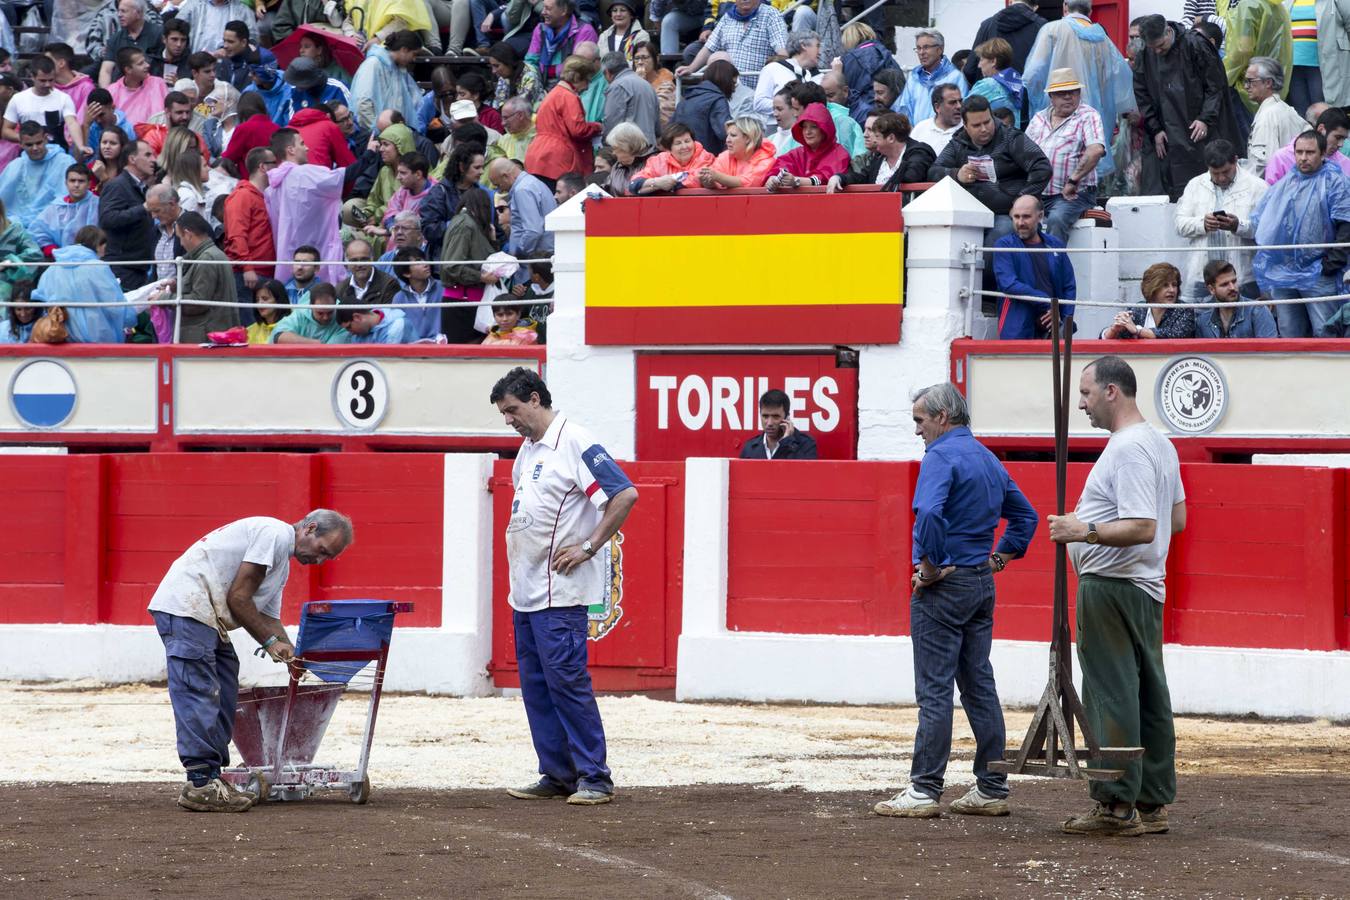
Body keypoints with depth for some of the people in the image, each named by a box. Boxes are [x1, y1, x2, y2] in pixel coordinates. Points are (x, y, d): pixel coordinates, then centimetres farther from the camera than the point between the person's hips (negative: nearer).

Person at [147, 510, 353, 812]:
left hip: (206, 616, 11)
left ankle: (211, 777, 11)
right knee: (198, 693, -13)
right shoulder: (276, 535, -11)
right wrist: (271, 642, -5)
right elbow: (238, 597, -14)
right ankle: (201, 784, -16)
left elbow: (268, 616, 23)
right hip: (185, 605, -11)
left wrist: (289, 652, 4)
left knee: (223, 695, 10)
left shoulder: (282, 561, 23)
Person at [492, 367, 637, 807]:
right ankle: (557, 775, 14)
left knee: (567, 679, -10)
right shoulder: (528, 449, 16)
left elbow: (625, 495, -18)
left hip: (560, 590, -9)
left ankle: (595, 778, -7)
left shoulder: (574, 443, -12)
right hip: (526, 590, 9)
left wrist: (588, 547, -16)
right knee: (535, 684, 9)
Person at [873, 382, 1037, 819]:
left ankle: (924, 791, -6)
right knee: (979, 685, 11)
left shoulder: (941, 456, -13)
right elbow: (1025, 516, 25)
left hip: (944, 586, -9)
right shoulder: (989, 459, 15)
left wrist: (929, 566, -19)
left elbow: (929, 514, -30)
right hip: (982, 586, 9)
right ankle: (991, 790, 12)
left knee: (934, 689, -7)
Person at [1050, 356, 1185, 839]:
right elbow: (1177, 518, 22)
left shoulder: (1127, 450, -17)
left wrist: (1086, 531, -26)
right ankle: (1152, 803, 15)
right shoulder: (1160, 444, 15)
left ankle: (1116, 804, -9)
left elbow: (1143, 528, -24)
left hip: (1111, 586, -11)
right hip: (1147, 586, 11)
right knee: (1148, 695, 11)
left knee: (1111, 695, -8)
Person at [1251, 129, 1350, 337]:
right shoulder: (1282, 185, 16)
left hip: (1318, 277, -6)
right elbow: (1259, 220, 20)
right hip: (1283, 275, 6)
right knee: (1289, 335, 10)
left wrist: (1333, 263, -14)